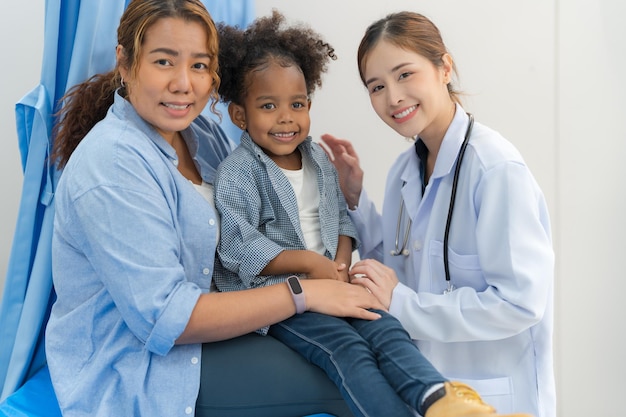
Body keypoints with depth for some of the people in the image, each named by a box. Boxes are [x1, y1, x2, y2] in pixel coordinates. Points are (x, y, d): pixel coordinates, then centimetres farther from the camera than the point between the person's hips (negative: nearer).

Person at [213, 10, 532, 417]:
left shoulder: (319, 159, 15)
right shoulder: (237, 173, -7)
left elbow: (342, 218, 17)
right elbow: (237, 247, -14)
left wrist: (341, 266, -5)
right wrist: (308, 262, -16)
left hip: (328, 284, 6)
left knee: (386, 330, -18)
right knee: (345, 347, -26)